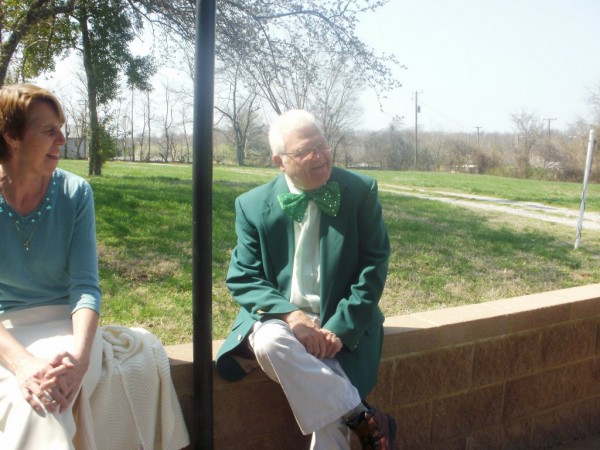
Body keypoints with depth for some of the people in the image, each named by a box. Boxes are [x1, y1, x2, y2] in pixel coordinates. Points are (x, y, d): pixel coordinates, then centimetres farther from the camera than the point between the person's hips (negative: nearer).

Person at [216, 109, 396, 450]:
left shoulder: (361, 191, -2)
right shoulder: (253, 205, 0)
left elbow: (374, 266, -3)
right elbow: (242, 278, -1)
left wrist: (340, 327, -15)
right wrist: (291, 315, -20)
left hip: (341, 325, -2)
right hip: (281, 318, 2)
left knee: (329, 419, -27)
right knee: (269, 342, -34)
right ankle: (363, 419, -19)